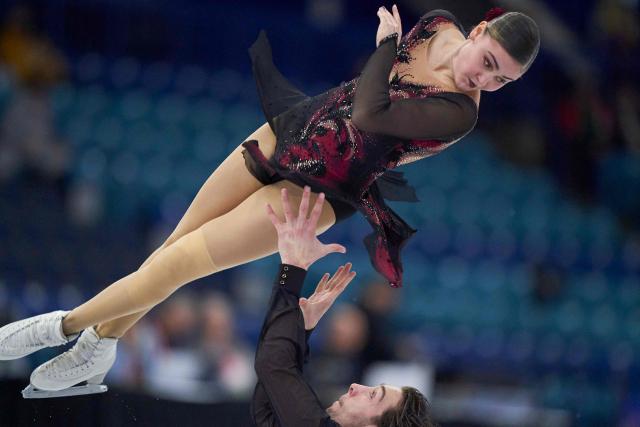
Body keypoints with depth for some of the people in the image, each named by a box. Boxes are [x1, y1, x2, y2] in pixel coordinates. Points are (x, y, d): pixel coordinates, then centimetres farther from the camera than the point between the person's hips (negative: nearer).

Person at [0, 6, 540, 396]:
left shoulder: (459, 114, -27)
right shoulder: (435, 25, -8)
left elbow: (368, 117, -33)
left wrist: (387, 42, -23)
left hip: (315, 193, -6)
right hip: (289, 128, 6)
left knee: (176, 263, -4)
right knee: (169, 247, 11)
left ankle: (65, 325, 18)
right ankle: (96, 348, 32)